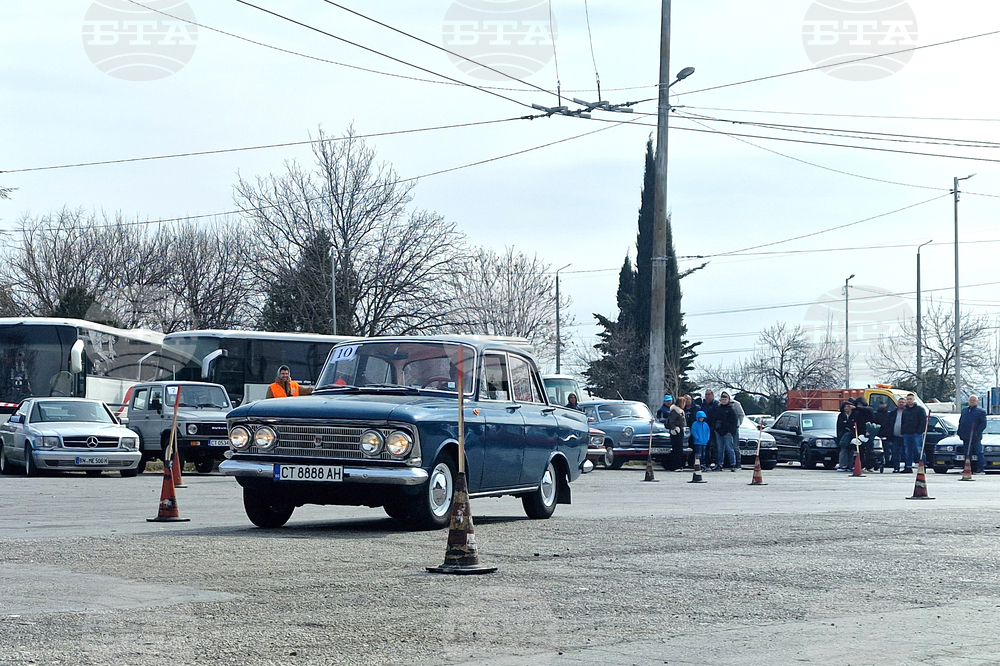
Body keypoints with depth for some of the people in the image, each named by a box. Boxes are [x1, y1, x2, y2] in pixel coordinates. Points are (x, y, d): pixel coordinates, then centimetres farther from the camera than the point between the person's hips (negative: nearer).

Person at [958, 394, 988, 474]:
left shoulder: (980, 411, 1)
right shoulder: (964, 410, 19)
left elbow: (983, 424, -5)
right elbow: (960, 422, 25)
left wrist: (977, 433, -17)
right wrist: (959, 432, 12)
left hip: (975, 437, -6)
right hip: (966, 437, 6)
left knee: (978, 452, -5)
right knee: (967, 453, 8)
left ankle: (980, 469, -3)